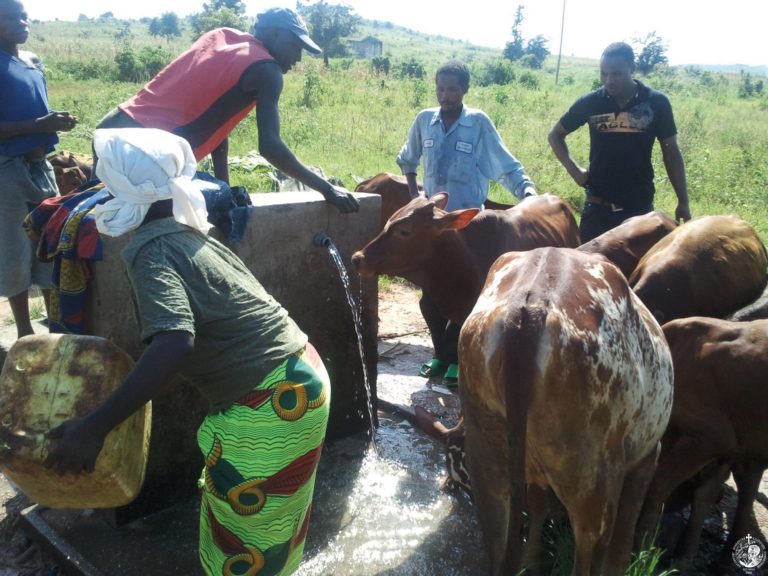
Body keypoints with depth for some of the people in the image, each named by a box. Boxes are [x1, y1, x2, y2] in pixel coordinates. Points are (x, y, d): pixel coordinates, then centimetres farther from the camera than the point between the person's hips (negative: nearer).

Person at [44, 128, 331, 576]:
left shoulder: (151, 251, -16)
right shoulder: (190, 236, 11)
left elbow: (175, 344, -33)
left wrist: (94, 427, -30)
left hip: (271, 403, -9)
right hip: (298, 375, 9)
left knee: (243, 530, 13)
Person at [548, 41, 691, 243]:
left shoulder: (656, 102, -3)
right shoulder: (590, 103, -2)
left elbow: (671, 153, 3)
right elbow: (555, 135, 12)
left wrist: (683, 202, 1)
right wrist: (573, 169, -1)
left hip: (640, 207, 0)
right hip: (598, 206, 0)